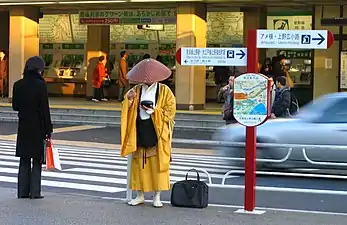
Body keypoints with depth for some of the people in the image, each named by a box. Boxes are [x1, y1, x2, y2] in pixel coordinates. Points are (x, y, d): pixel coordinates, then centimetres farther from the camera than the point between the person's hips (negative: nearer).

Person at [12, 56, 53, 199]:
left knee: (24, 160, 11)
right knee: (37, 160, 5)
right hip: (38, 127, -4)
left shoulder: (18, 85, 1)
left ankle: (22, 191, 11)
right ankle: (34, 191, 4)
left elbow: (15, 106, 7)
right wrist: (48, 131, -9)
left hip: (23, 127, 4)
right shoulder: (40, 85, -12)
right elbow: (45, 109, -13)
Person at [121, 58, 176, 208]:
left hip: (157, 134, -3)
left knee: (157, 165, -1)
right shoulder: (136, 90, 9)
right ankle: (140, 195, 17)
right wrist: (129, 100, -11)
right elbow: (126, 111, 9)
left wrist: (154, 110, -15)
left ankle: (157, 197, 8)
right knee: (139, 165, 6)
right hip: (140, 133, 3)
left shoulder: (164, 91, -1)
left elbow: (170, 111, -4)